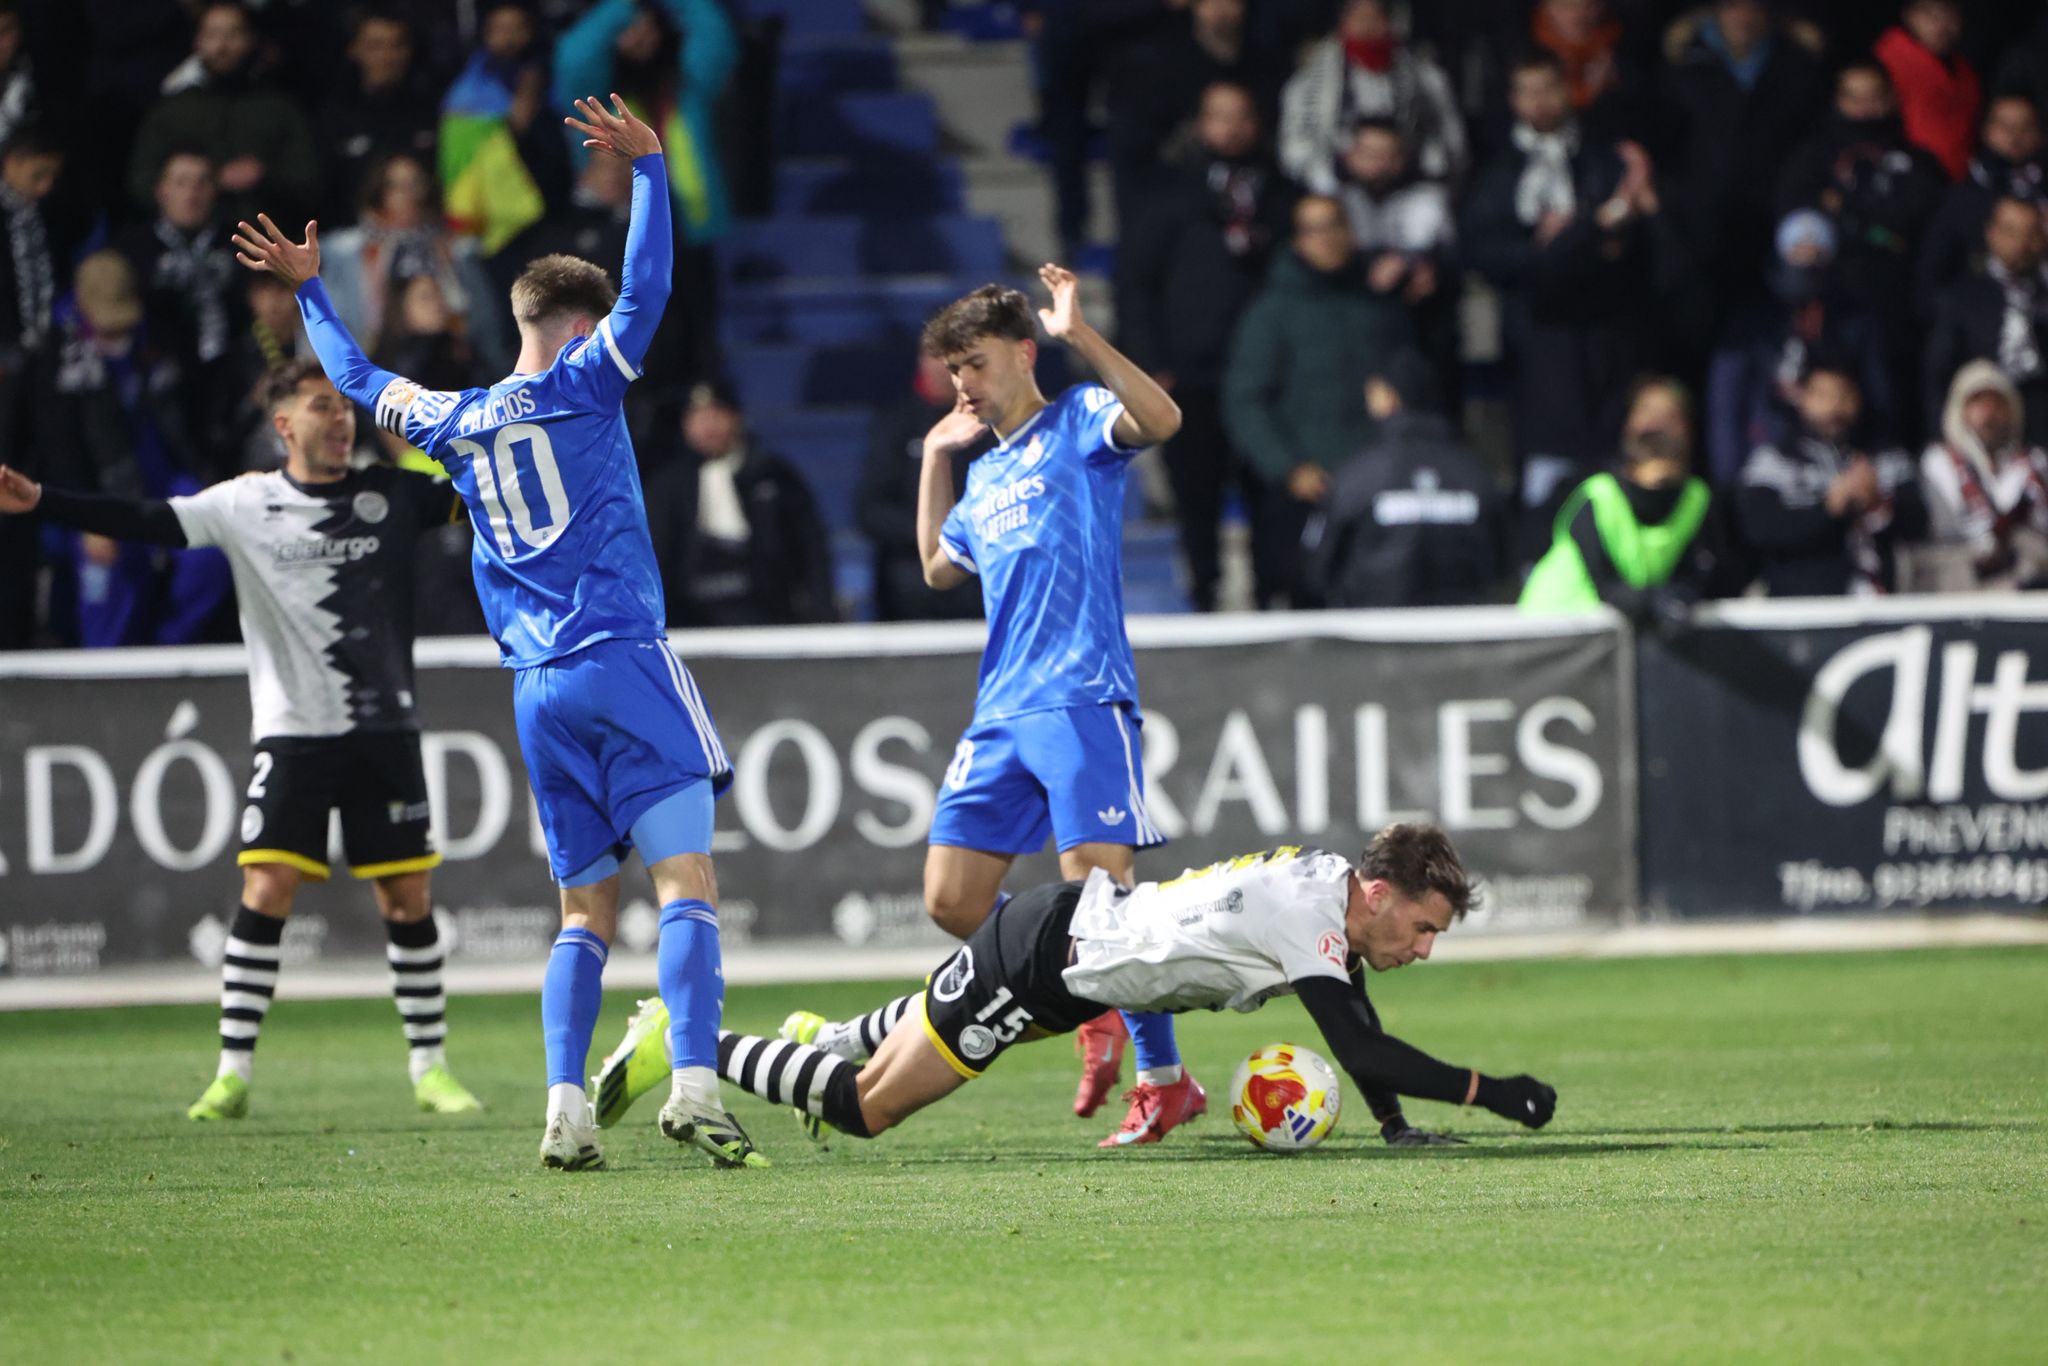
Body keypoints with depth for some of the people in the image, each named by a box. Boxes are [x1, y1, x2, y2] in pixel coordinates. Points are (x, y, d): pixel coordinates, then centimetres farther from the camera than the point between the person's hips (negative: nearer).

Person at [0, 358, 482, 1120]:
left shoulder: (392, 495, 5)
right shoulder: (245, 506, 0)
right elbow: (148, 523, -5)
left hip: (384, 732, 2)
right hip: (293, 734, -2)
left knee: (408, 898, 2)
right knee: (267, 890, -10)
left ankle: (431, 1069, 13)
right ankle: (233, 1073, -4)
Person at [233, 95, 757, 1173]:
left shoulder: (454, 424, 14)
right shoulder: (580, 386, -1)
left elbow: (359, 378, 31)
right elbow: (646, 290, -10)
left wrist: (309, 291, 44)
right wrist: (647, 167, -4)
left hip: (538, 691, 6)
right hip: (624, 663, -6)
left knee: (586, 911, 11)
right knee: (687, 881, -11)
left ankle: (564, 1109, -2)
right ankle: (695, 1088, -26)